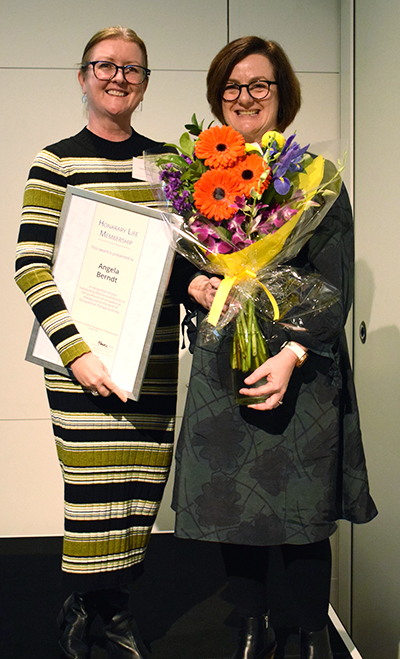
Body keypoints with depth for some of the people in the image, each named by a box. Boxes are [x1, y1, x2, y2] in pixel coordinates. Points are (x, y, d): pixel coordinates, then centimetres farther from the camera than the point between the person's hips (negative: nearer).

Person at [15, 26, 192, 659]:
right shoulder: (56, 162, 0)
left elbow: (183, 252, 19)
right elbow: (29, 265, -7)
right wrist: (76, 350, -17)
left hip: (154, 354, 4)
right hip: (83, 353, -4)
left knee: (143, 480, 7)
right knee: (97, 485, -3)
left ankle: (111, 603, 28)